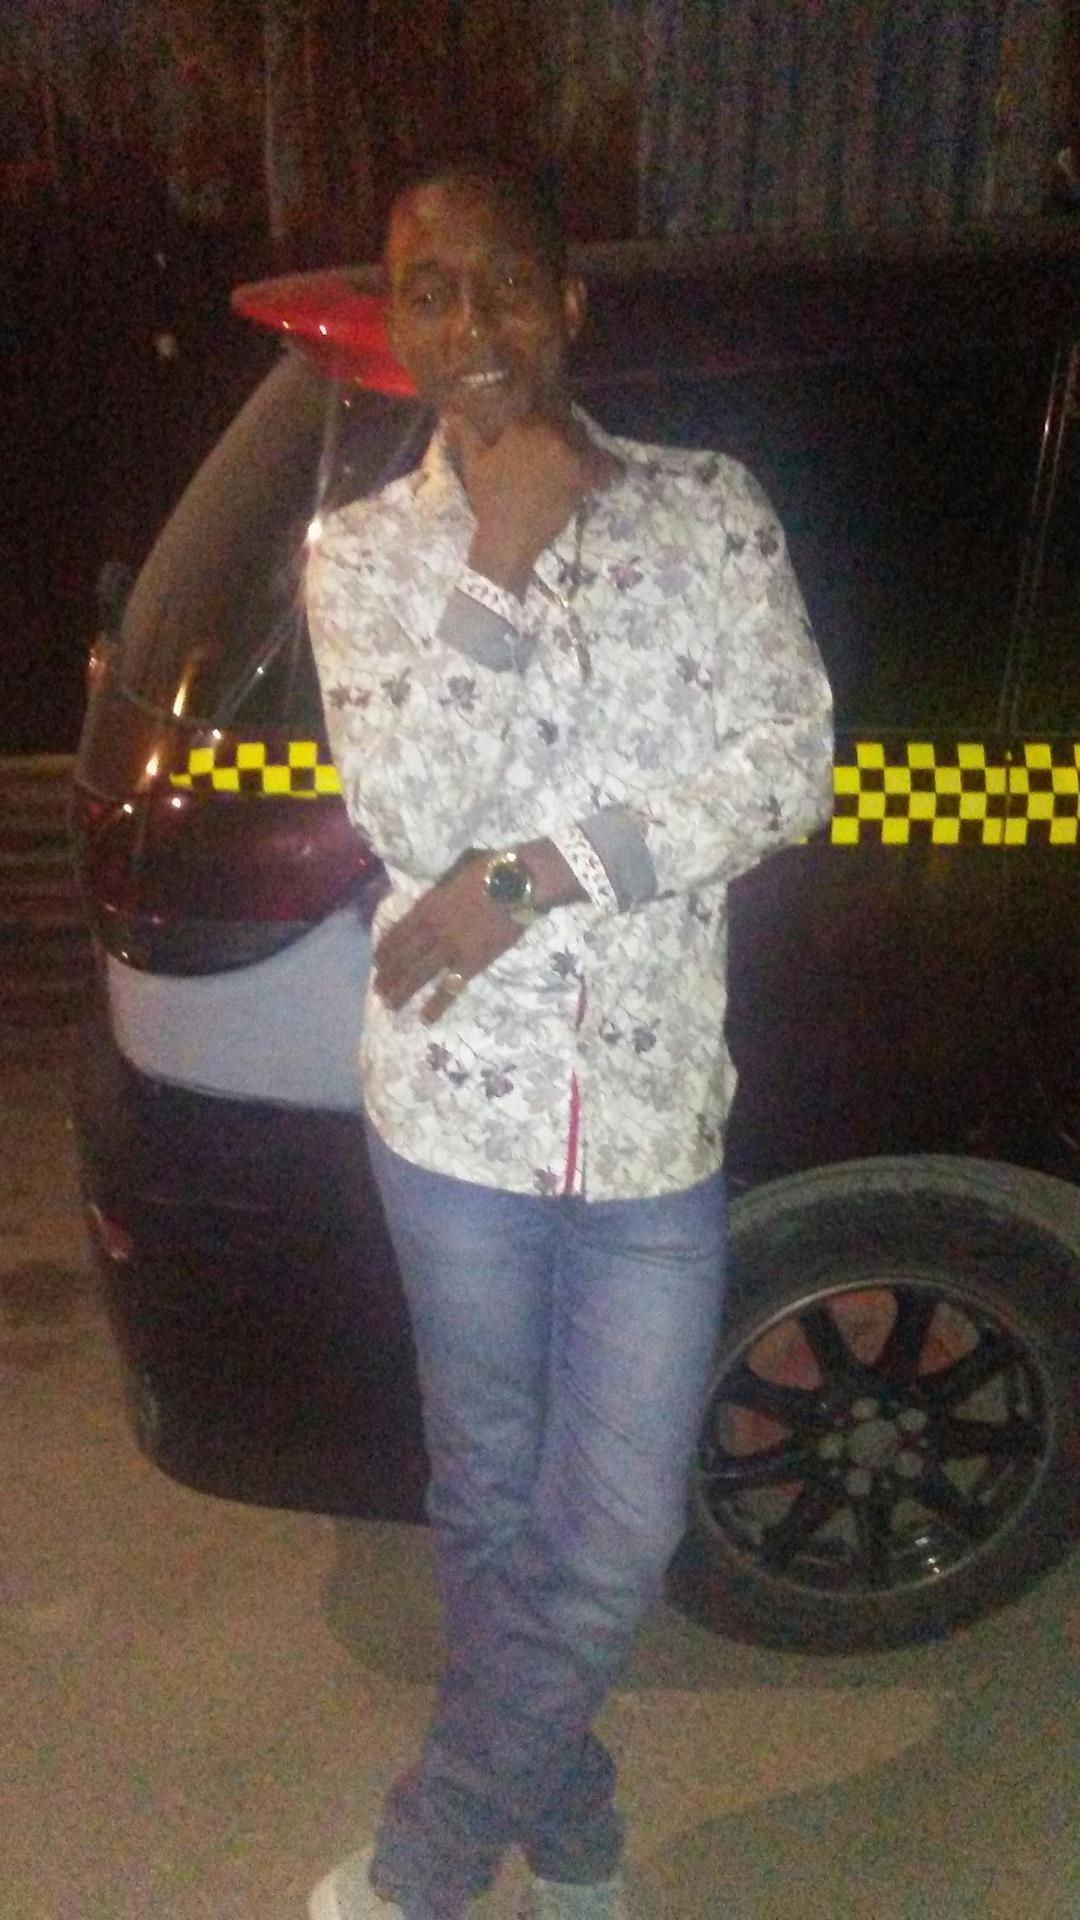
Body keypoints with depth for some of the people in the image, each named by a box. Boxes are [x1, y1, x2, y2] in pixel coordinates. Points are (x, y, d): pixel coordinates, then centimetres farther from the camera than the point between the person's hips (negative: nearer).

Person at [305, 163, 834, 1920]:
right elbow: (410, 816, -11)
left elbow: (792, 763, -8)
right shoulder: (361, 551, 3)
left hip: (656, 1116, 0)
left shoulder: (710, 509, 3)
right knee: (493, 1507, 16)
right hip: (456, 1110, 0)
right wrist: (499, 558, -15)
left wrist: (530, 876, -13)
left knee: (611, 1542, 5)